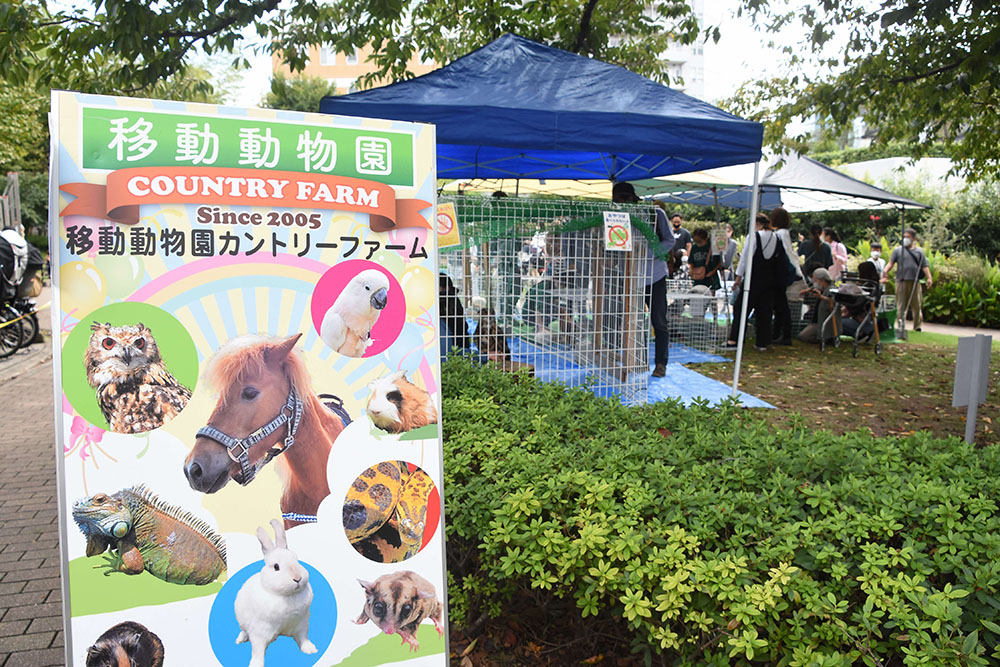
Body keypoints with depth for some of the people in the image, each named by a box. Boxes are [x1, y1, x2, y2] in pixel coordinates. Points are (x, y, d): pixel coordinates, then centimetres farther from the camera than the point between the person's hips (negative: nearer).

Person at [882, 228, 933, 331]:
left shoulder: (919, 252, 14)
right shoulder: (898, 250, 9)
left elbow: (925, 266, 10)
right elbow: (891, 263, -1)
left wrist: (929, 278, -4)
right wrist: (885, 272, -20)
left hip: (915, 281, 2)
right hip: (901, 281, -2)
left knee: (917, 305, 3)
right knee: (901, 306, 2)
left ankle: (917, 326, 10)